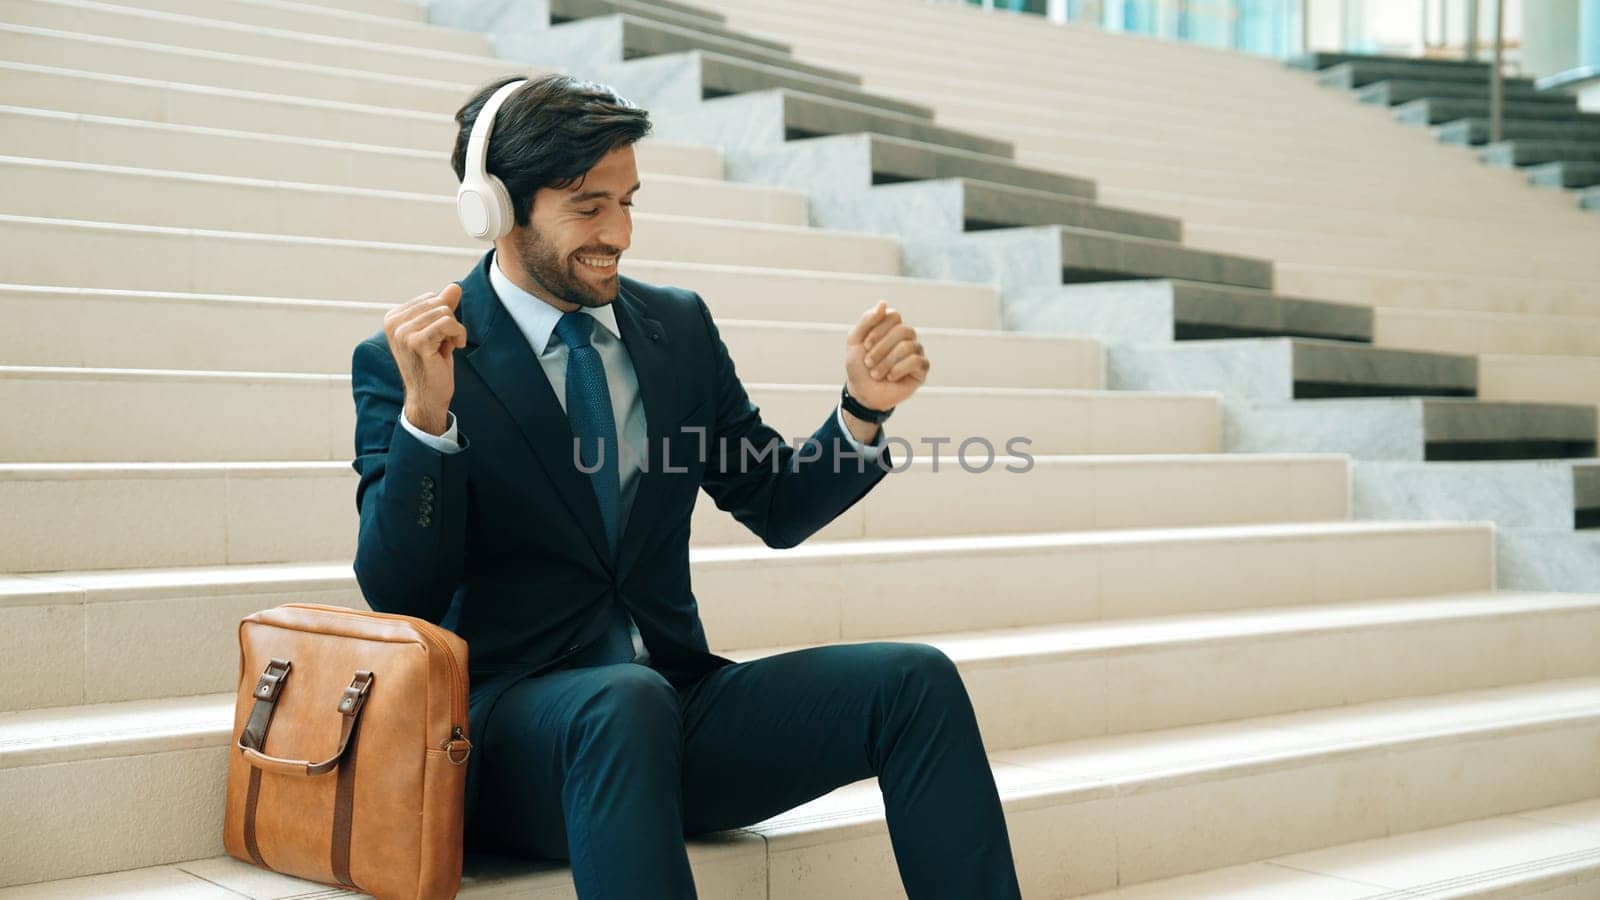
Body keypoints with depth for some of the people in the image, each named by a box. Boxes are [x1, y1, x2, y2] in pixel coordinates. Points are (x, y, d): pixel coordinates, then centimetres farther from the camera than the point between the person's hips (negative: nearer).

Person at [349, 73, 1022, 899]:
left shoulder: (680, 327, 12)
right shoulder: (400, 363, -3)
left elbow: (778, 508, 16)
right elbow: (400, 597, -10)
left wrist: (863, 410, -2)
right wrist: (426, 416, -25)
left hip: (676, 700, 5)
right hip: (507, 723, -5)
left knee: (916, 681, -17)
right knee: (626, 702, -38)